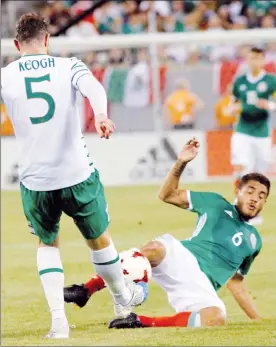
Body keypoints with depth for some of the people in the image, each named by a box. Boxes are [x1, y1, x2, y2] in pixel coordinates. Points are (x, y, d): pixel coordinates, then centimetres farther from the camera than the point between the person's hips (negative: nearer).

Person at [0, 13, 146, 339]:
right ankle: (123, 300, 44)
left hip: (34, 180, 1)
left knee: (47, 244, 23)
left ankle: (58, 320, 8)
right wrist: (101, 115, -40)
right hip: (78, 174, 0)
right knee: (99, 239, 22)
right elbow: (93, 87, -23)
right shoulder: (69, 67, -2)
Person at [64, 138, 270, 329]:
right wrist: (181, 163, 0)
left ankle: (141, 322, -25)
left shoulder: (253, 240, 26)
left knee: (216, 319, -35)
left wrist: (257, 319, 24)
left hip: (202, 288, 2)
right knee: (154, 249, -40)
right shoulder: (216, 204, 19)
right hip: (180, 260, -2)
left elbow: (235, 280, 30)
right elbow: (168, 195, 17)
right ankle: (86, 291, -32)